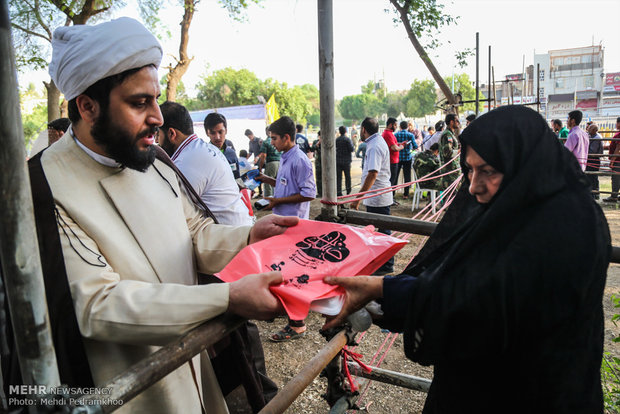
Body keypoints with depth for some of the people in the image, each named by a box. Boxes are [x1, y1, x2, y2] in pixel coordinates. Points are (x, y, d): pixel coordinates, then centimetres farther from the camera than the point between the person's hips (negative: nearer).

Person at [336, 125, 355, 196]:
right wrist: (354, 148, 6)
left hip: (338, 161, 3)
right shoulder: (347, 139, -10)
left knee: (338, 177, 3)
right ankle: (348, 190, 22)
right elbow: (351, 149, -14)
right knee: (347, 176, 13)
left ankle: (339, 192, 1)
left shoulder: (336, 139, 2)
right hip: (346, 161, -3)